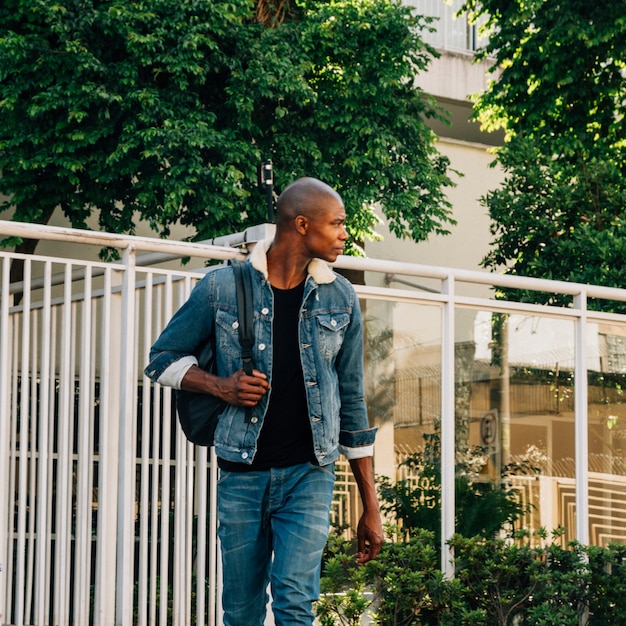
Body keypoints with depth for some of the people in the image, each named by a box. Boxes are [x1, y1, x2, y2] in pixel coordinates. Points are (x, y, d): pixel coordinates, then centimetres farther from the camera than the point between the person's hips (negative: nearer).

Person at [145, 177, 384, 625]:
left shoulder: (341, 299, 5)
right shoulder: (223, 287, -2)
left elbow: (353, 404, 10)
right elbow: (162, 359, 8)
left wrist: (371, 507, 9)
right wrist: (219, 385, -12)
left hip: (309, 474, 1)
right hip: (242, 474, 0)